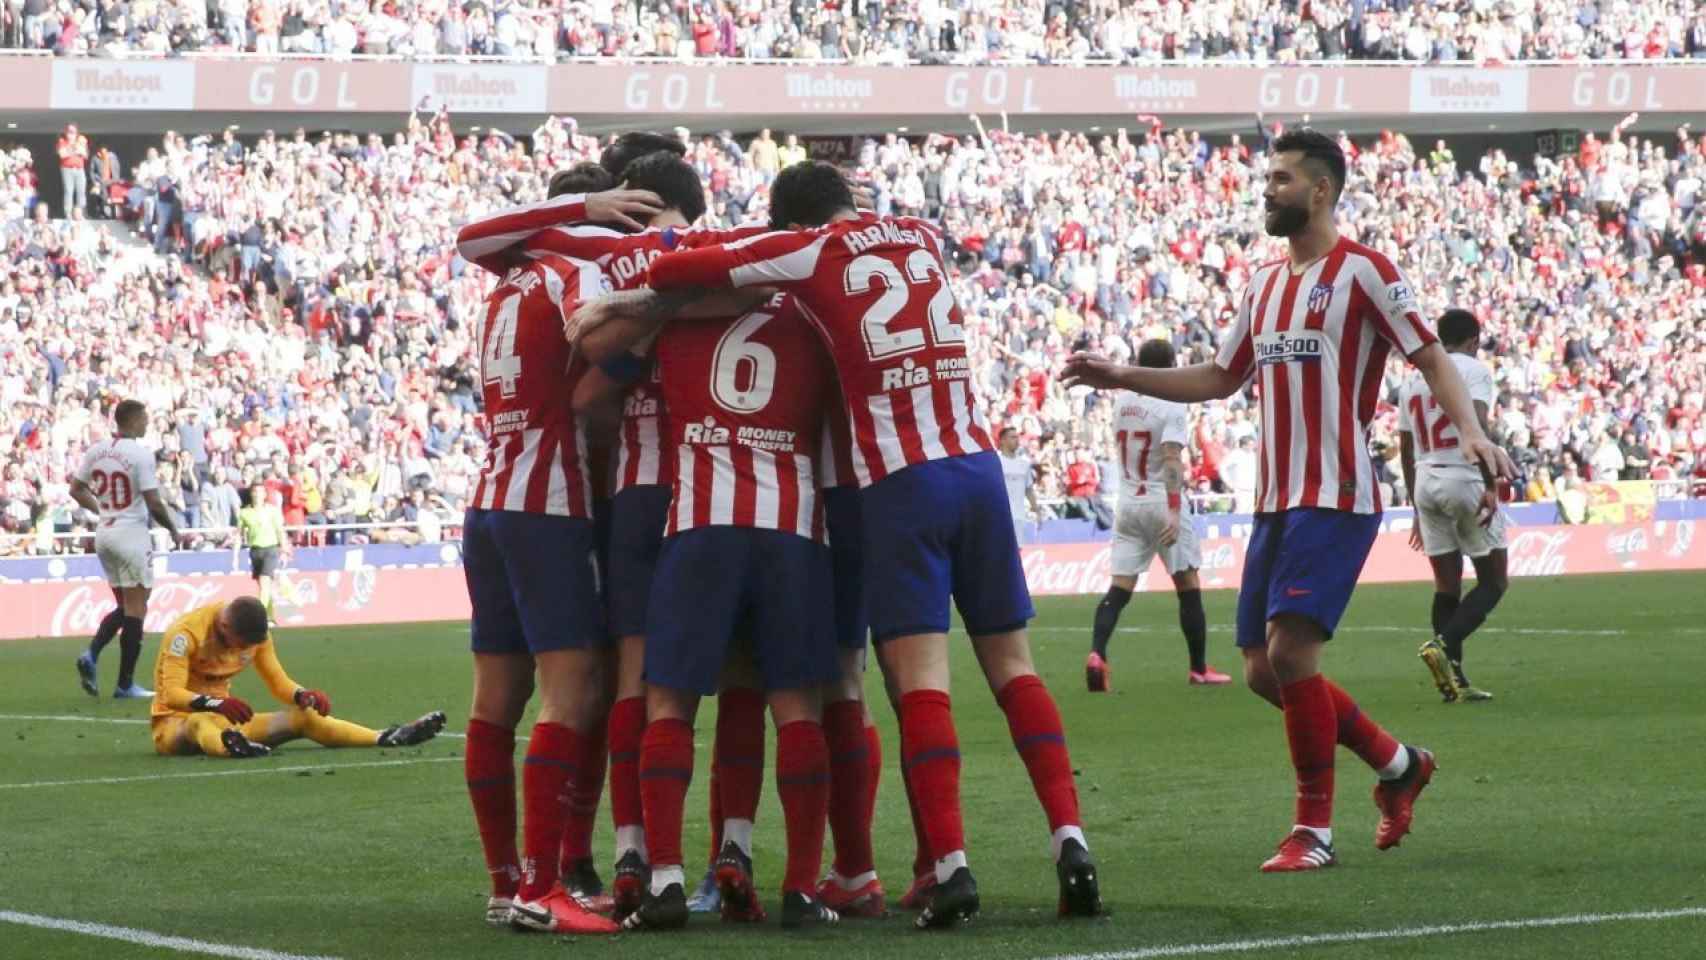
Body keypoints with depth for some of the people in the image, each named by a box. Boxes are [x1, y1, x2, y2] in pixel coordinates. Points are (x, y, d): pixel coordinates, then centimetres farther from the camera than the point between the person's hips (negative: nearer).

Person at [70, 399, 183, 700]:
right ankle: (125, 685, 1)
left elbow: (76, 490, 12)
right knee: (135, 610, 1)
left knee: (124, 607, 19)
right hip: (131, 533, -7)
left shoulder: (96, 451, 4)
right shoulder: (140, 454, -15)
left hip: (104, 532, 7)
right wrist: (172, 529, 0)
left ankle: (91, 654, -2)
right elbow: (153, 503, -16)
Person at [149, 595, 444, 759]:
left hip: (224, 720, 7)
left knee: (303, 716, -8)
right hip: (175, 722, -7)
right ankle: (232, 747, -79)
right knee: (200, 724, -45)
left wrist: (306, 696, -16)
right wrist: (217, 704, -46)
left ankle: (387, 738, -14)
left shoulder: (255, 635, 0)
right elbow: (171, 694, -29)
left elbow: (279, 684, 7)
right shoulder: (187, 632, -21)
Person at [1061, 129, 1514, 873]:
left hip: (1335, 500, -8)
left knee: (1290, 652, -17)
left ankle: (1315, 830, -5)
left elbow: (1431, 357, -10)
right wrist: (1122, 378, 17)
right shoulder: (1265, 283, 17)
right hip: (1275, 501, 8)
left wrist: (1470, 430, -26)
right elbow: (1219, 379, 25)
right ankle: (1397, 765, 25)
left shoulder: (1362, 271, -6)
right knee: (1264, 671, 7)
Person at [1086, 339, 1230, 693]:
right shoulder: (1171, 407, -12)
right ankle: (1199, 668, 12)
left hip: (1127, 502, 5)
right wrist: (1175, 512, -29)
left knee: (1119, 587, 2)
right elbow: (1171, 460, -23)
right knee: (1188, 587, 7)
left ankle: (1097, 653, -20)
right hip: (1162, 503, -5)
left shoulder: (1122, 404, 6)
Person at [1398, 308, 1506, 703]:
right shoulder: (1474, 370, -3)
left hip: (1426, 482, 6)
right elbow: (1478, 427, -18)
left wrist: (1418, 511, 26)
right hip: (1466, 478, -6)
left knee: (1447, 584, 10)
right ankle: (1443, 643, -19)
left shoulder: (1414, 381, 17)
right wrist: (1491, 485, -22)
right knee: (1493, 582, 3)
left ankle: (1453, 679, 6)